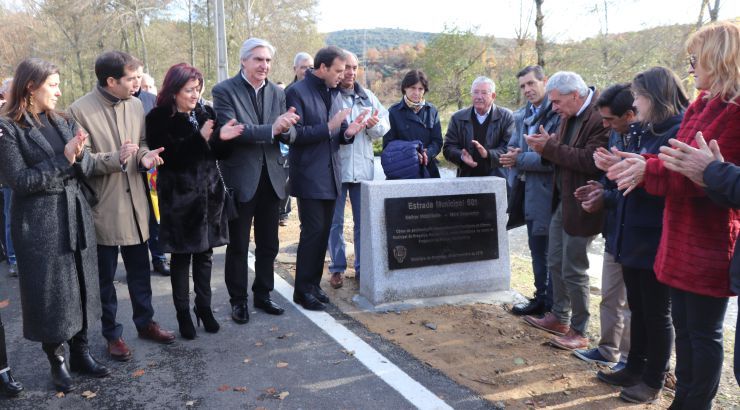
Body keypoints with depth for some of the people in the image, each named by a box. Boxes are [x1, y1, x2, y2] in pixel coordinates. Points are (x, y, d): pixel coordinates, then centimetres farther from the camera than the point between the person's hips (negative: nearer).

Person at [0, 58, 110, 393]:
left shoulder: (63, 122, 10)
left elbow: (88, 170, 6)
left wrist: (79, 155, -14)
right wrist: (63, 159, -17)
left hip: (76, 217, 6)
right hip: (40, 224, -5)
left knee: (80, 287, 12)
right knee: (51, 293, 4)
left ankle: (80, 352, 27)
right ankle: (57, 361, 22)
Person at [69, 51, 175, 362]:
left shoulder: (136, 105, 4)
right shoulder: (80, 110, -13)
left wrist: (144, 156, -8)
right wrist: (114, 158, -27)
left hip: (135, 201, 5)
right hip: (103, 205, -5)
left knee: (140, 269, 16)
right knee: (105, 275, 10)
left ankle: (145, 322, 34)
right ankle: (112, 333, 26)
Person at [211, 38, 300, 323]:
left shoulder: (277, 93, 8)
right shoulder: (224, 91, -7)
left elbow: (289, 136, 2)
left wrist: (285, 128, -22)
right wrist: (271, 129, -31)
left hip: (270, 178, 5)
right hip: (240, 179, -5)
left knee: (269, 244, 14)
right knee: (238, 246, 8)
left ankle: (262, 295, 30)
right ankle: (238, 301, 22)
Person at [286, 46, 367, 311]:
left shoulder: (334, 93, 14)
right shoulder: (297, 92, -8)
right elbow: (294, 133, -16)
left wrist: (347, 132, -6)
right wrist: (328, 127, -21)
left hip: (331, 176, 7)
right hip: (309, 176, -7)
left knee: (323, 232, 11)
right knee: (313, 232, -5)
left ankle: (313, 284, 23)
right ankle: (303, 290, 8)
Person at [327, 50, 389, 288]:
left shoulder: (368, 97, 12)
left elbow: (385, 126, 8)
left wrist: (373, 125, -12)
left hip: (363, 168, 4)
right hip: (335, 168, -4)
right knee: (335, 222, 5)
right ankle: (337, 268, 17)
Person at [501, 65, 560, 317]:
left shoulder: (558, 114, -16)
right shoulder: (522, 116, 12)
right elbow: (513, 146, 18)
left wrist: (520, 159, -17)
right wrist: (512, 154, -6)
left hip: (548, 191, -8)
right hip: (529, 191, 8)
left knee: (551, 252, 3)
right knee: (537, 249, 18)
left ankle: (553, 306, 17)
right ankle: (541, 298, 32)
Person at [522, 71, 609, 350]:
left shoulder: (600, 118, -20)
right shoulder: (569, 117, 8)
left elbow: (590, 160, -28)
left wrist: (550, 147, -23)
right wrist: (546, 147, -9)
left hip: (580, 207, -9)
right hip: (561, 201, 9)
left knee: (573, 270, 2)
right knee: (555, 263, 18)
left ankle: (578, 332, 18)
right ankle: (559, 317, 35)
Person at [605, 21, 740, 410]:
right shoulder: (702, 106, 13)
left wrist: (650, 169, -23)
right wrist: (645, 165, -4)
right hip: (682, 236, 9)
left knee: (704, 331, 5)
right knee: (683, 324, 17)